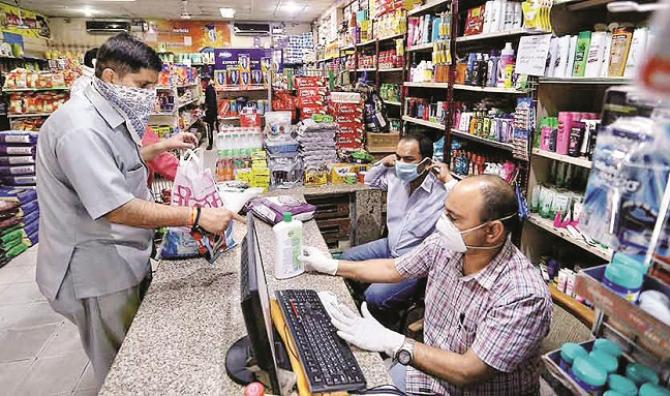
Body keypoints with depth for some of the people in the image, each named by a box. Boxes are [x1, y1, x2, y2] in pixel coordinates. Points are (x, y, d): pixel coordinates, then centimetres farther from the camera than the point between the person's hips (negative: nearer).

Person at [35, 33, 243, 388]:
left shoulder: (110, 115, 9)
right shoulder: (81, 128, -25)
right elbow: (117, 209, -32)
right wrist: (197, 217, -32)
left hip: (124, 260, 10)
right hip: (98, 272, -9)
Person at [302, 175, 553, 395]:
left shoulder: (525, 297, -30)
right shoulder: (444, 244, -13)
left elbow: (467, 373, -28)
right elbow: (393, 269, 4)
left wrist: (391, 343, -30)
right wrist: (331, 266, 8)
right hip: (431, 368, 5)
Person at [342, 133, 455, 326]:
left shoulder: (442, 189, -24)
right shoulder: (396, 176, -2)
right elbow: (370, 181, 18)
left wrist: (449, 180, -34)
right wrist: (383, 163, 0)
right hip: (389, 245, 8)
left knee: (375, 297, -22)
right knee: (346, 260, 10)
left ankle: (387, 323, 15)